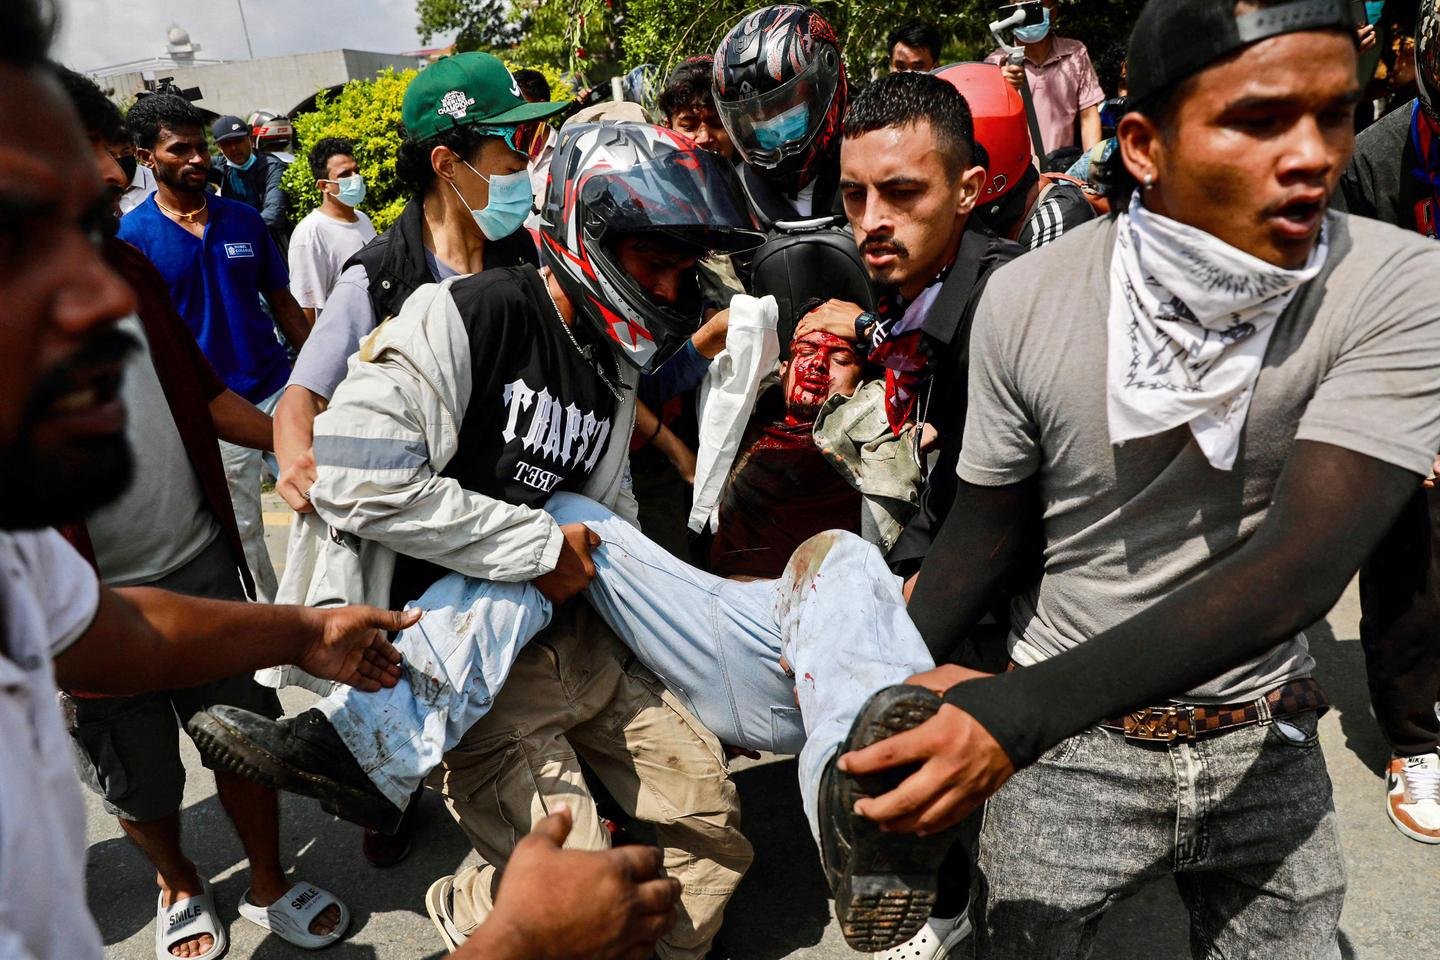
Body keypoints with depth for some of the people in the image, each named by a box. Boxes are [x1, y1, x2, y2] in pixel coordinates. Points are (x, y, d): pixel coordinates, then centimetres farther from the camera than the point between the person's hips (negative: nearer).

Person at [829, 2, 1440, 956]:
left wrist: (1022, 710, -38)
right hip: (1068, 744, 0)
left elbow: (1300, 567, -28)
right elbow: (984, 530, -4)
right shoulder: (1027, 300, -15)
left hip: (1265, 742, 1)